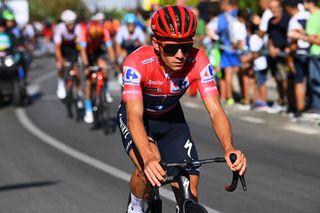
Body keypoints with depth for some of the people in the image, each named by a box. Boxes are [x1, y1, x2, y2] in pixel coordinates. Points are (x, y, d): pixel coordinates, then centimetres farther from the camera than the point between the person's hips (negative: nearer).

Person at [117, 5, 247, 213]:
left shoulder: (198, 61, -29)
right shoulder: (137, 63, -37)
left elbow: (215, 110, -33)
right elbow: (135, 116, -45)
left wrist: (229, 148, -52)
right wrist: (149, 158, -62)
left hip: (171, 118, 3)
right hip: (138, 117, -3)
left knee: (189, 188, -10)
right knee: (148, 168, -29)